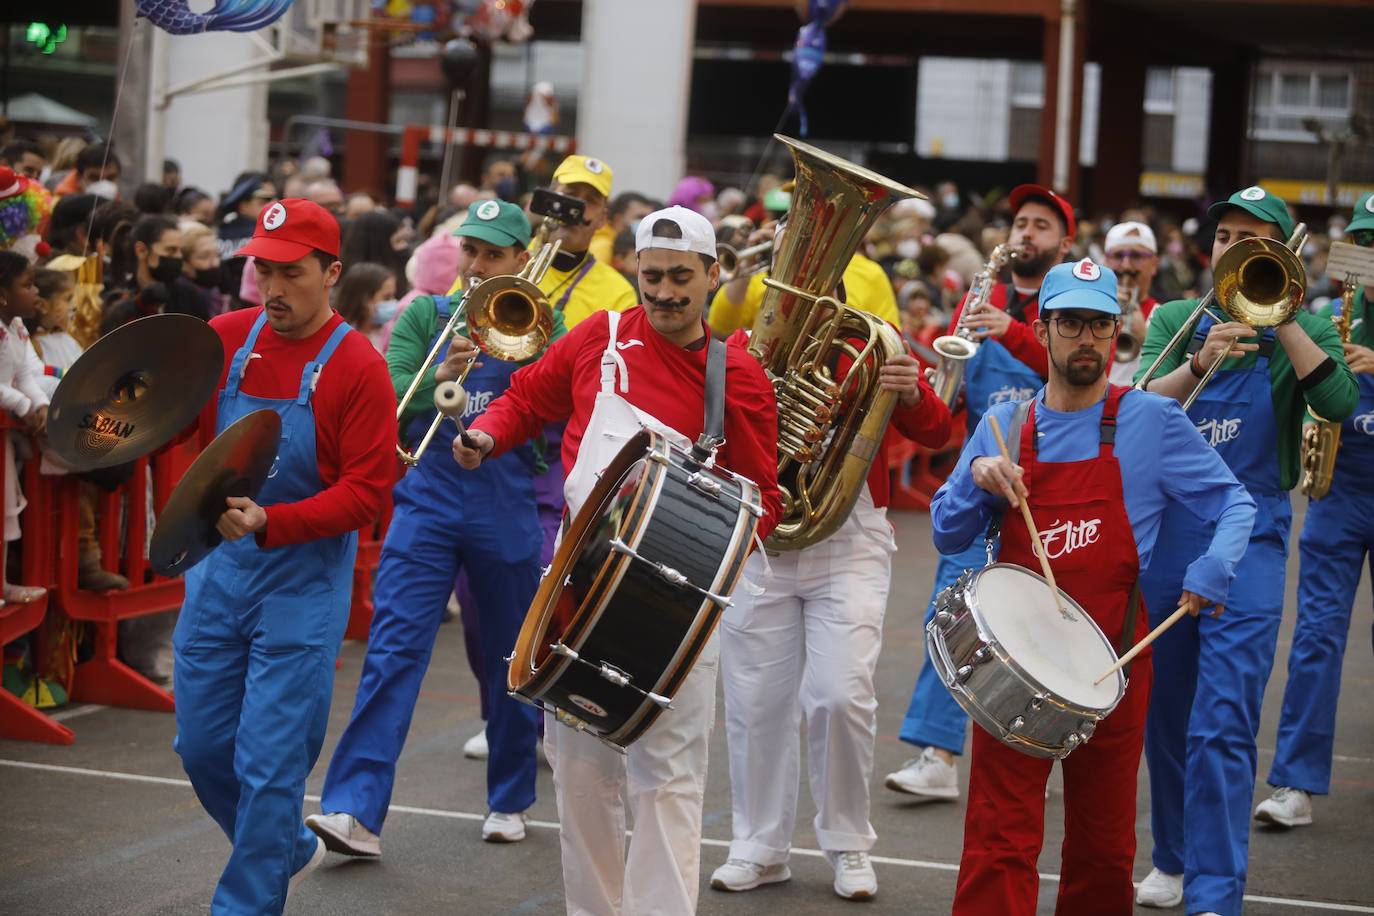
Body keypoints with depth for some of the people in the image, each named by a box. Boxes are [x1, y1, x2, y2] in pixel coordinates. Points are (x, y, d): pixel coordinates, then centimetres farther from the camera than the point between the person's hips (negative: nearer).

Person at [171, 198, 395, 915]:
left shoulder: (357, 367, -11)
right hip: (216, 568, 5)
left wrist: (269, 523, -27)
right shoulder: (225, 339, 3)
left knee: (269, 761, -5)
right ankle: (289, 851, 37)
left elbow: (366, 493, -15)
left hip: (304, 580, -5)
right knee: (201, 745, 12)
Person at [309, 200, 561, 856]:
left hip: (507, 504, 0)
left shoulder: (538, 323, 6)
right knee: (393, 650, -9)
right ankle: (355, 810, -13)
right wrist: (442, 374, -21)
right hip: (429, 497, 0)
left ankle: (509, 801, 27)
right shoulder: (426, 315, 9)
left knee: (511, 660, 10)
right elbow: (389, 397, -3)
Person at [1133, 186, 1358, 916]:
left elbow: (1338, 403, -16)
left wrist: (1280, 317, -17)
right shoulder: (1175, 319, 7)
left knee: (1222, 726, -12)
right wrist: (1200, 362, -27)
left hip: (1248, 536, -3)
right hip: (1164, 532, 3)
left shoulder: (1304, 333, 4)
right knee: (1164, 714, 13)